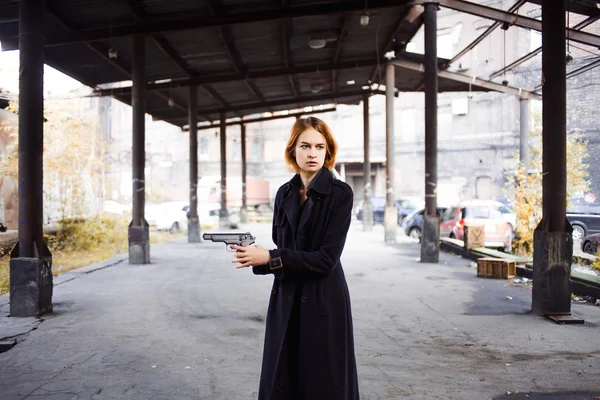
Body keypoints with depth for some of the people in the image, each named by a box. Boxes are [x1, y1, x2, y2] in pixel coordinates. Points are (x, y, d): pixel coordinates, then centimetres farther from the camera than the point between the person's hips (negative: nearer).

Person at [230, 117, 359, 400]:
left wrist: (269, 258, -19)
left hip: (324, 302, -5)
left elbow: (326, 258, -17)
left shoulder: (340, 193, -10)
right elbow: (281, 249, 10)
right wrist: (255, 257, -11)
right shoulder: (285, 193, 6)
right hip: (285, 301, 5)